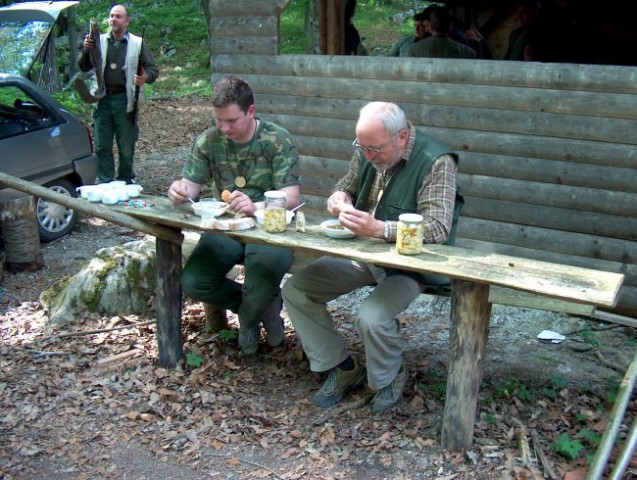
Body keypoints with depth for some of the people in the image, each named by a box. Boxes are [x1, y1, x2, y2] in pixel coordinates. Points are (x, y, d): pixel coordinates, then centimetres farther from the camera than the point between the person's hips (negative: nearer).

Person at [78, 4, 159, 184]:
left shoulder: (137, 43, 4)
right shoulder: (100, 41, 10)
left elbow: (153, 69, 3)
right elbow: (84, 67, 10)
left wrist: (145, 78, -19)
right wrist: (86, 50, -9)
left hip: (124, 100, -2)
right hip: (103, 99, 2)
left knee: (126, 146, 6)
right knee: (102, 146, 2)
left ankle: (125, 181, 20)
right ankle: (105, 183, 9)